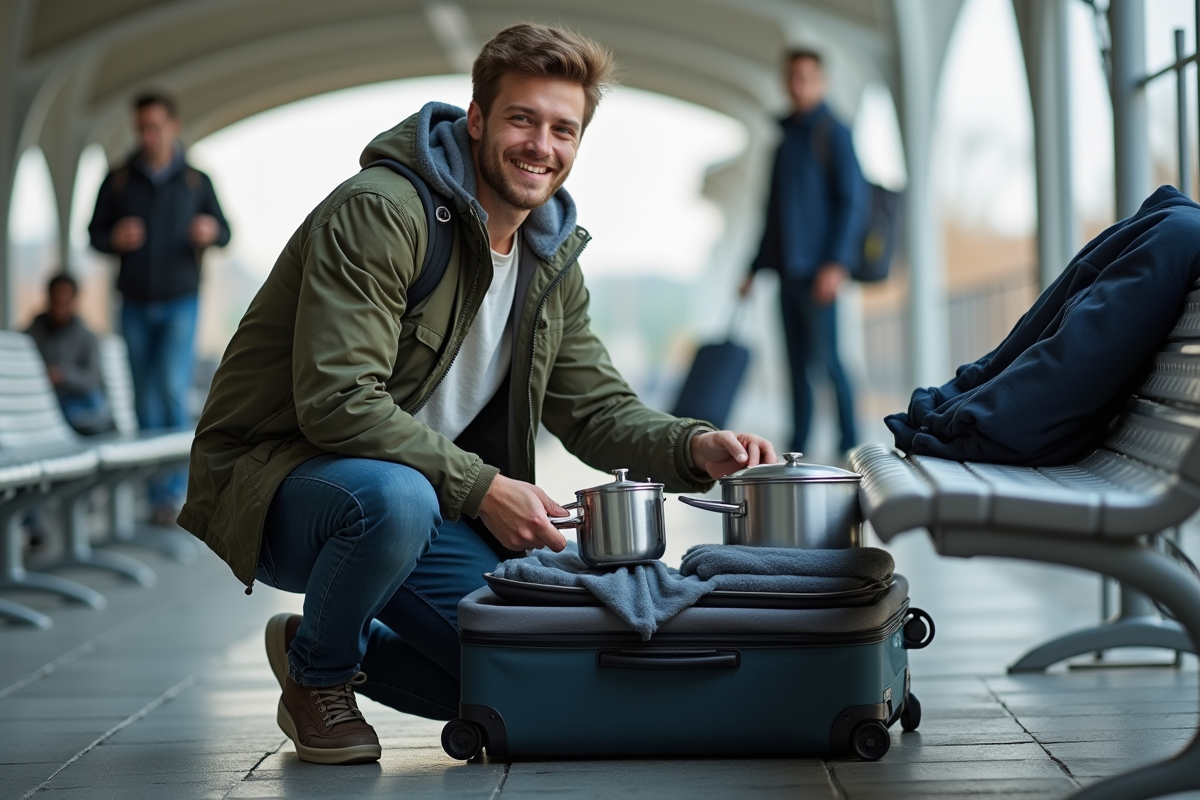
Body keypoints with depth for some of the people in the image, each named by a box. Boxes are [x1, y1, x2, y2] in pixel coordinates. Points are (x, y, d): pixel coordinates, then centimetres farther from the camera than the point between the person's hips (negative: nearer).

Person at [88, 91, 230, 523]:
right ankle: (157, 495, 10)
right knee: (145, 401, 4)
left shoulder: (195, 180, 3)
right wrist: (114, 239, -14)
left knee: (172, 388, -17)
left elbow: (224, 231, 10)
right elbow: (95, 233, 8)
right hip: (136, 304, 2)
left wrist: (211, 232, -13)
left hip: (180, 301, -2)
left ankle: (174, 486, -8)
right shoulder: (118, 180, 4)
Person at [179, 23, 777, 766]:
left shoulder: (551, 258, 7)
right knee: (394, 496, -40)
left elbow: (597, 405, 9)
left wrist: (695, 447, -12)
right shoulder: (379, 211, -21)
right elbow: (338, 402, -28)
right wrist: (480, 487, -27)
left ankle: (334, 647, 20)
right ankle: (317, 675, -7)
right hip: (280, 481, -7)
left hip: (427, 498, 7)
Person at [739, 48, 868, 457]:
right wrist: (756, 268, 21)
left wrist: (837, 263, -18)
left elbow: (853, 200, -10)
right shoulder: (787, 139, 20)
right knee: (797, 361, 7)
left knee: (825, 354, -11)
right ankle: (797, 449, 9)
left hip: (817, 268, -7)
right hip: (787, 269, 7)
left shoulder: (832, 133, -2)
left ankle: (850, 444, -5)